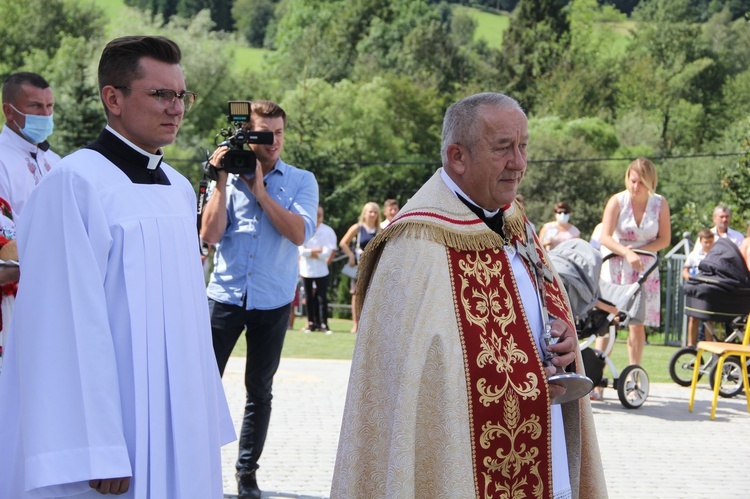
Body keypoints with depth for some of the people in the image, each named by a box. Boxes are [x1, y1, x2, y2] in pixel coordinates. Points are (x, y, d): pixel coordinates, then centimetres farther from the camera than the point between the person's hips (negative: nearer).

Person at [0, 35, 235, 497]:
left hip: (180, 426, 8)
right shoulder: (75, 183, -13)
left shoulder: (180, 189, 11)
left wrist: (207, 419, 12)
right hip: (113, 429, -7)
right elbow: (66, 324, -18)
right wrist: (97, 454, -22)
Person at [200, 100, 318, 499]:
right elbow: (209, 234, -4)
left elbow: (299, 232, -12)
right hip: (224, 294, 0)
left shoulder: (301, 181, 4)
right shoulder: (228, 178, 6)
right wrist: (221, 182, -8)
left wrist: (259, 190, -11)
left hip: (273, 301, 0)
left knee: (259, 390, 8)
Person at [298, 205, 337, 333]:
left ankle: (323, 324, -3)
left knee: (322, 297, -5)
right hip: (306, 269, 1)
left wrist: (311, 253, -9)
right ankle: (311, 323, 13)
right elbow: (300, 250, -9)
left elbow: (328, 252, -8)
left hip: (321, 270, -1)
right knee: (309, 297, 6)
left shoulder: (328, 231, -2)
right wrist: (315, 251, -15)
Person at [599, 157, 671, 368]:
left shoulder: (660, 204, -3)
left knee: (638, 323, 2)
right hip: (617, 266, -2)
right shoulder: (617, 201, -9)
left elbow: (664, 239, 0)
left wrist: (640, 250, -15)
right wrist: (627, 253, -32)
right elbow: (605, 237, -16)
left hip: (645, 268, 2)